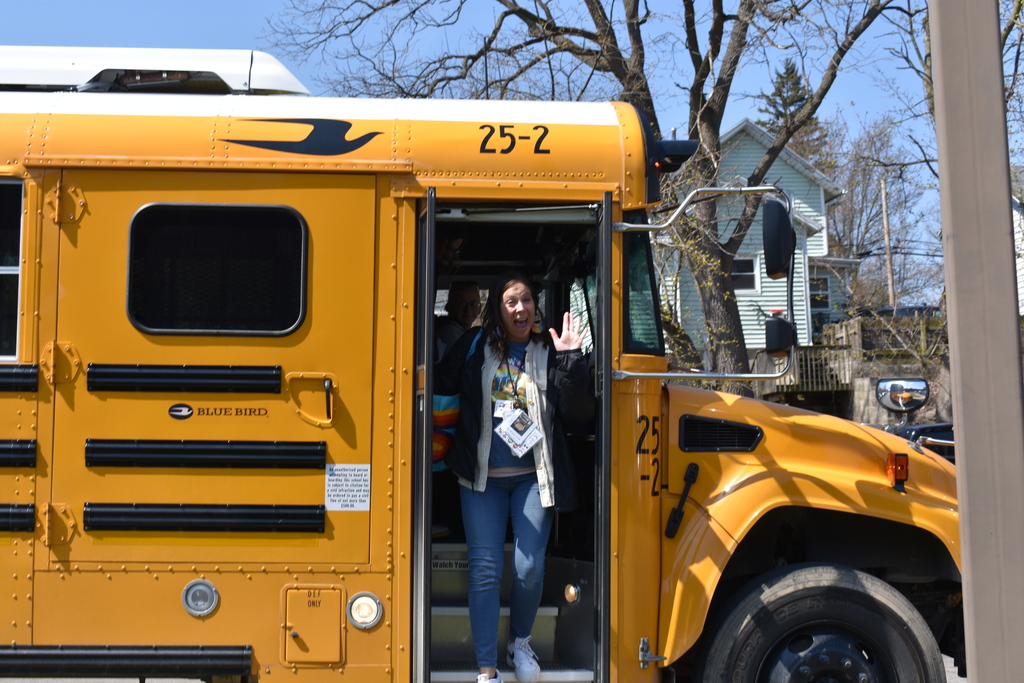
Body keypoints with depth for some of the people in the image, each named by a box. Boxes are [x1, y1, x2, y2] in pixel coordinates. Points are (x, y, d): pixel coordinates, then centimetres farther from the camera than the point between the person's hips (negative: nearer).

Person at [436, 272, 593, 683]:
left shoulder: (550, 350, -1)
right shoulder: (474, 346, 2)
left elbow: (578, 413, -8)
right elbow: (442, 388, 7)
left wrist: (571, 358, -16)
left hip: (533, 477, 0)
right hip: (482, 476, 0)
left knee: (530, 569, 0)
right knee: (485, 569, 0)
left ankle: (519, 643, 29)